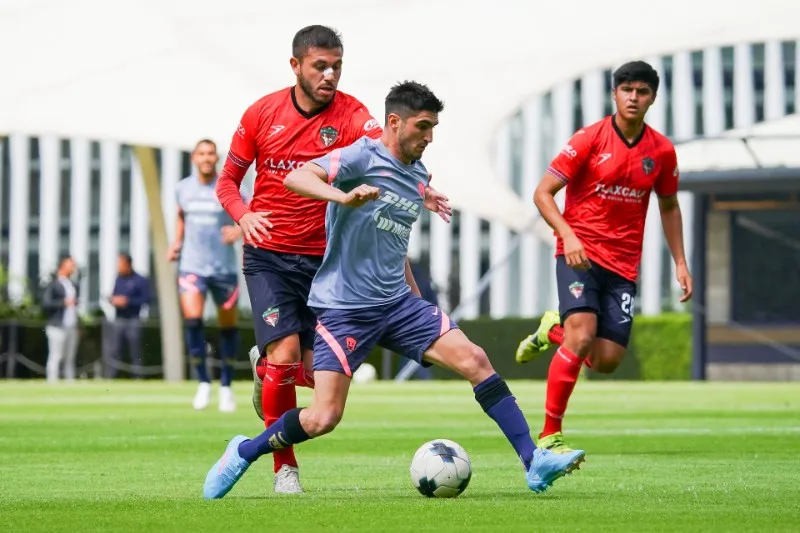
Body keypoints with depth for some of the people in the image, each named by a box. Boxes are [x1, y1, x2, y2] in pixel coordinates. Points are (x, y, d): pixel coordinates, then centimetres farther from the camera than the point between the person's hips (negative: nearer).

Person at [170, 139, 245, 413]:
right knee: (192, 319, -17)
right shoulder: (183, 188, 5)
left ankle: (226, 385, 23)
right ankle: (203, 382, -4)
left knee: (228, 325, 6)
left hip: (224, 267, -1)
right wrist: (177, 242, 10)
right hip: (192, 265, 1)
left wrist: (240, 230, -25)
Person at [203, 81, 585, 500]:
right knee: (323, 418, -12)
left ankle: (534, 463, -8)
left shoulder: (418, 176, 13)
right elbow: (295, 178, -26)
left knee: (475, 360, -8)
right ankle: (244, 453, 14)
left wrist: (415, 295, 28)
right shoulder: (362, 157, -10)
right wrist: (344, 196, -43)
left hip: (397, 304, 7)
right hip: (344, 309, -7)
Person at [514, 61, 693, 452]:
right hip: (580, 255, -4)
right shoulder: (590, 139, -7)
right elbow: (543, 193, -6)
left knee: (607, 360, -3)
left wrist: (680, 262, 12)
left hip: (623, 265, 4)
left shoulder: (661, 151, 5)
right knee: (581, 337, -24)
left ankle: (553, 331, 30)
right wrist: (568, 235, -21)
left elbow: (669, 206, 21)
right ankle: (549, 436, -14)